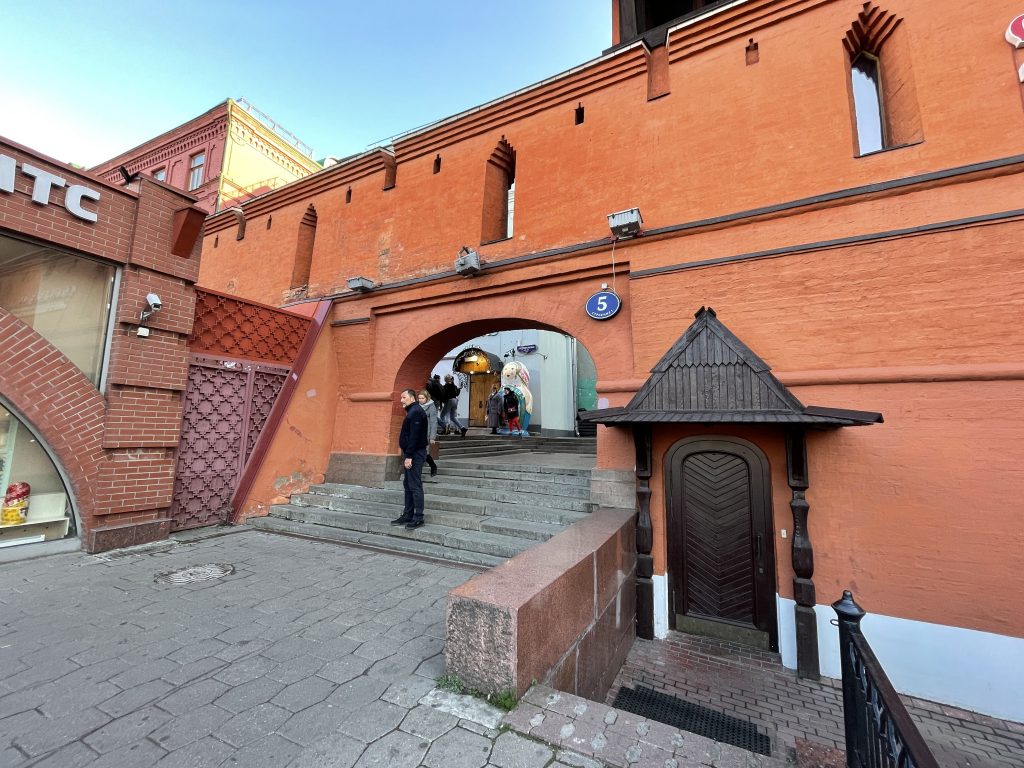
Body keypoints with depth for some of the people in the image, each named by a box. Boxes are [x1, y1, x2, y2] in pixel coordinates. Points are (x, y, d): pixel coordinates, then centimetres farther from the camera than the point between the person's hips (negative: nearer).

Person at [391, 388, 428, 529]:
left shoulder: (416, 412, -15)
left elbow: (414, 437, -22)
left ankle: (418, 518, 1)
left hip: (415, 454, -11)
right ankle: (408, 515, 22)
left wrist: (409, 456, -22)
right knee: (408, 485, 14)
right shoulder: (412, 412, 17)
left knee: (415, 486, -6)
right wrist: (406, 455, 15)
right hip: (410, 454, 11)